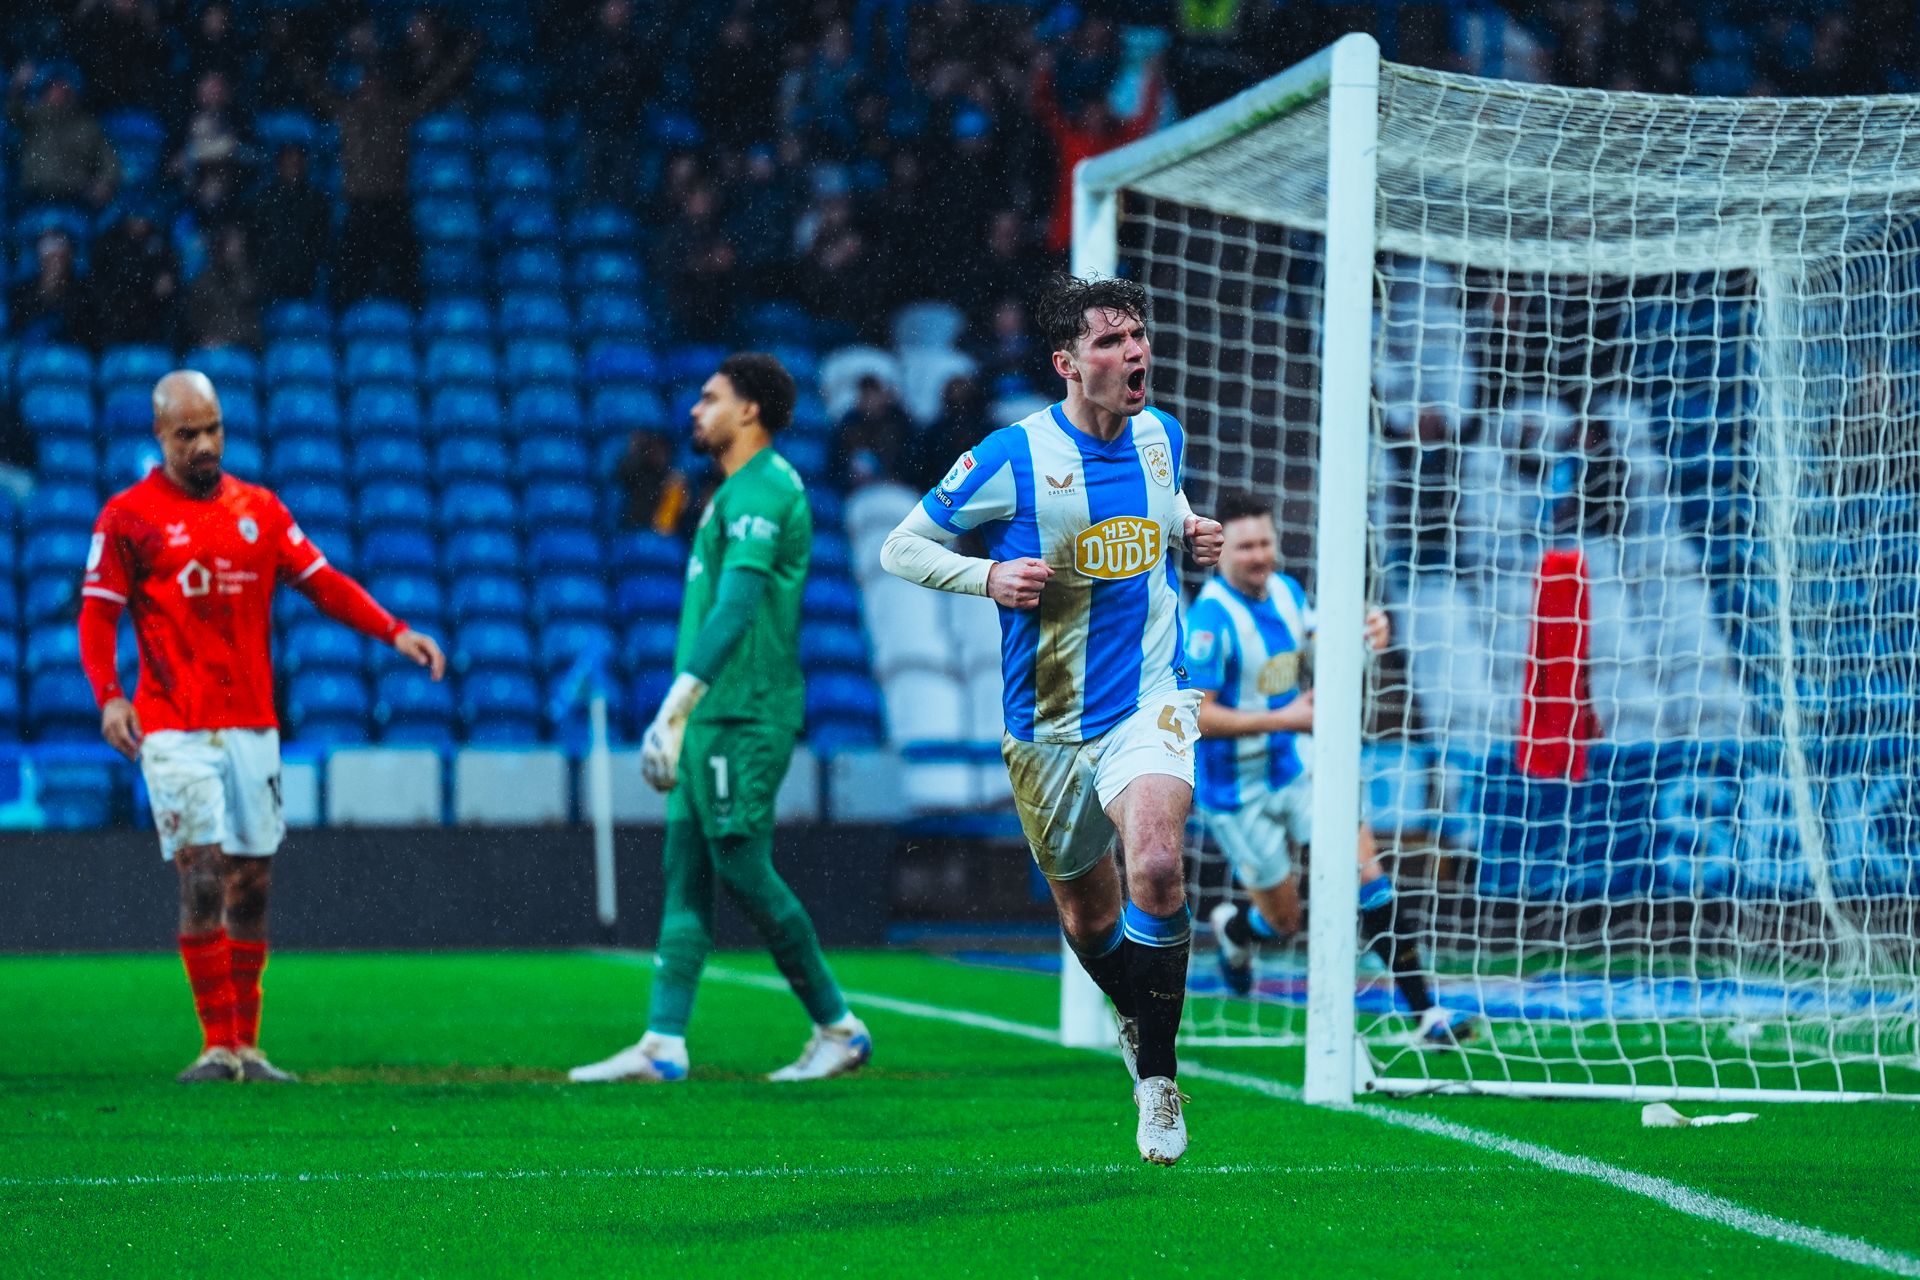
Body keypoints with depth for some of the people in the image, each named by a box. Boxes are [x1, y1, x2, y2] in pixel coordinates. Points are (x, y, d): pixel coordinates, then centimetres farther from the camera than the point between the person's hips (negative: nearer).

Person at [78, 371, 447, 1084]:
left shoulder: (259, 509, 12)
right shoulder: (128, 517, 0)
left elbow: (321, 583, 13)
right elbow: (97, 614, -3)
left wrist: (393, 632, 1)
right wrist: (110, 696, -18)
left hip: (252, 725, 4)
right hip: (174, 730, -4)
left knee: (252, 883, 5)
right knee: (202, 879, -12)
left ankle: (246, 1046, 12)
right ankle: (218, 1045, -10)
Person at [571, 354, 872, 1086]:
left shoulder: (760, 489, -13)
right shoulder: (739, 491, 20)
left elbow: (736, 604, -24)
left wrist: (677, 703, -31)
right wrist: (677, 717, 23)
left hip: (741, 718, -10)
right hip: (712, 717, 10)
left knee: (742, 869, -8)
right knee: (685, 874, 6)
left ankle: (838, 1029, 0)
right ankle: (663, 1045, 3)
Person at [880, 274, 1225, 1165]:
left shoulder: (1162, 437, 3)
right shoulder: (1012, 457, -11)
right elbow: (899, 548, -3)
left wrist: (1191, 536, 4)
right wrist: (988, 576, -20)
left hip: (1149, 700, 1)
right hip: (1049, 721, -1)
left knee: (1156, 867, -26)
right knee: (1087, 916, 12)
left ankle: (1157, 1073, -12)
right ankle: (1137, 1018, 45)